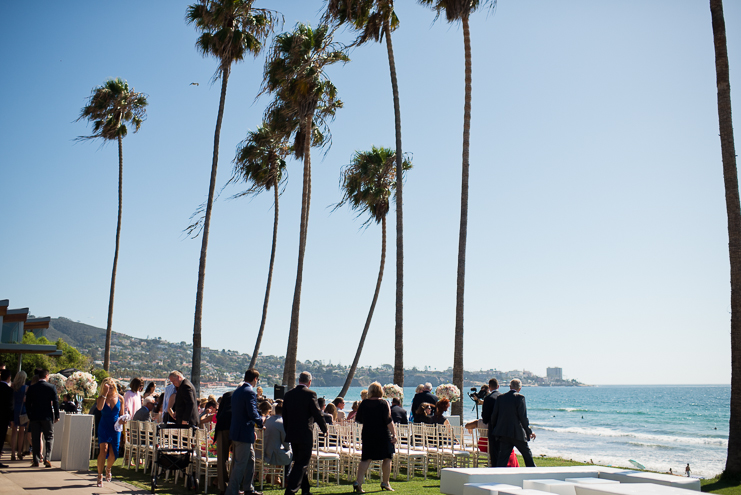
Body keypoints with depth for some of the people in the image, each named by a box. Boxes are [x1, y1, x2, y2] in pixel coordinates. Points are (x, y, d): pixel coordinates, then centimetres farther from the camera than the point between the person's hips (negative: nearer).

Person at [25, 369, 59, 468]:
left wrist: (29, 416, 15)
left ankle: (36, 460, 4)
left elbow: (27, 403, 6)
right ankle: (47, 458, -5)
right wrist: (57, 416, 4)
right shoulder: (52, 387, -4)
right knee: (49, 437, 7)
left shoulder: (31, 388, 3)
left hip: (34, 416, 2)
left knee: (35, 439, 6)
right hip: (47, 416, -2)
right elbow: (55, 402, -4)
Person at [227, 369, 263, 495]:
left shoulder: (237, 391, 14)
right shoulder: (250, 392, -17)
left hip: (236, 431, 10)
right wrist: (260, 420, -4)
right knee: (240, 464, -4)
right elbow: (252, 414, -24)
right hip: (244, 434, -10)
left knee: (250, 461, 20)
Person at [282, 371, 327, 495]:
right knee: (302, 463, -1)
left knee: (299, 462, 18)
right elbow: (317, 414, -11)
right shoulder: (310, 394, -13)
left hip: (292, 434, 7)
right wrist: (324, 429, 5)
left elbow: (284, 415, 10)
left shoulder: (288, 394, 6)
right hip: (305, 435, -6)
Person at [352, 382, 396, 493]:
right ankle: (385, 483, 17)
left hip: (367, 434, 3)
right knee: (387, 458, 12)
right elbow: (388, 421, -14)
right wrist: (394, 434, -11)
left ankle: (358, 481, -10)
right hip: (383, 435, -3)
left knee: (366, 459, 5)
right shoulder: (383, 403, -9)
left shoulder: (364, 403, 1)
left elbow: (358, 420, 10)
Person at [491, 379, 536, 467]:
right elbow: (523, 417, -12)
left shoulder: (500, 398, 5)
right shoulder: (520, 397, -9)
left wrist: (496, 428, 20)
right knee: (527, 454, 13)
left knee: (502, 457, 6)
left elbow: (494, 416, 5)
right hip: (517, 433, -4)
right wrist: (529, 432, -2)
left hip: (503, 434, 4)